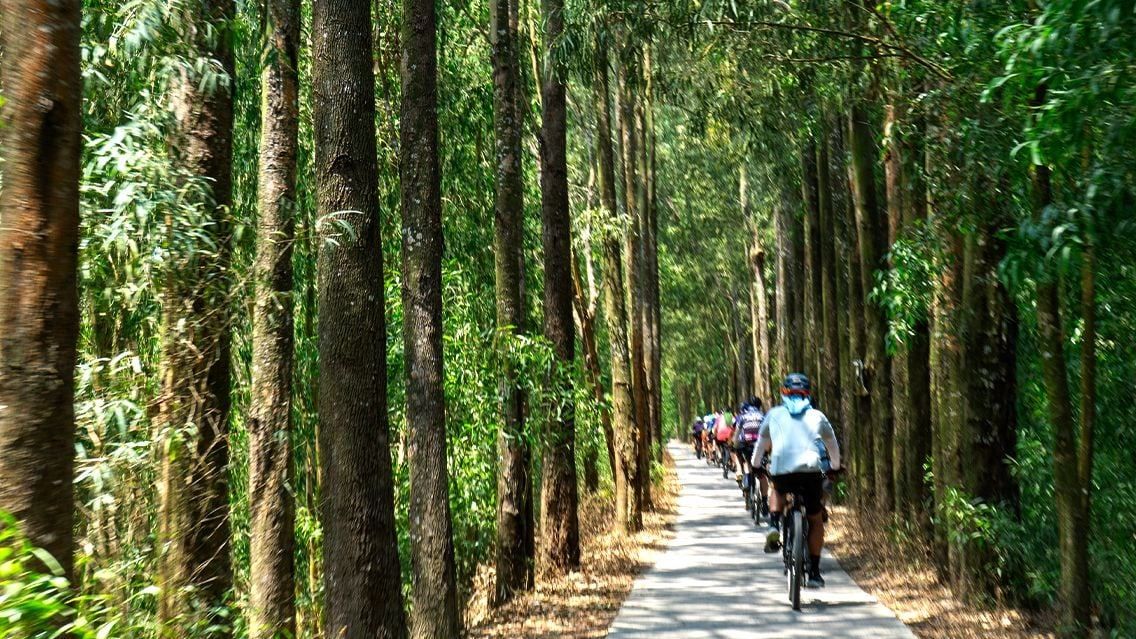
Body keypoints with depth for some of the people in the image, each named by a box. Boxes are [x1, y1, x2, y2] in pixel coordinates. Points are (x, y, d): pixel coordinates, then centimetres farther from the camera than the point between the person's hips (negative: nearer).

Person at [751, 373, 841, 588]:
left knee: (777, 490, 35)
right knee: (816, 520, 16)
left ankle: (774, 525, 9)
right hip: (811, 470, 0)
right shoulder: (817, 416, 19)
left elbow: (761, 443, 29)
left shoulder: (774, 414, 18)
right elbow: (832, 444, 31)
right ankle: (814, 571, 12)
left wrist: (755, 464, 46)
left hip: (780, 470, 0)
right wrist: (836, 466, 49)